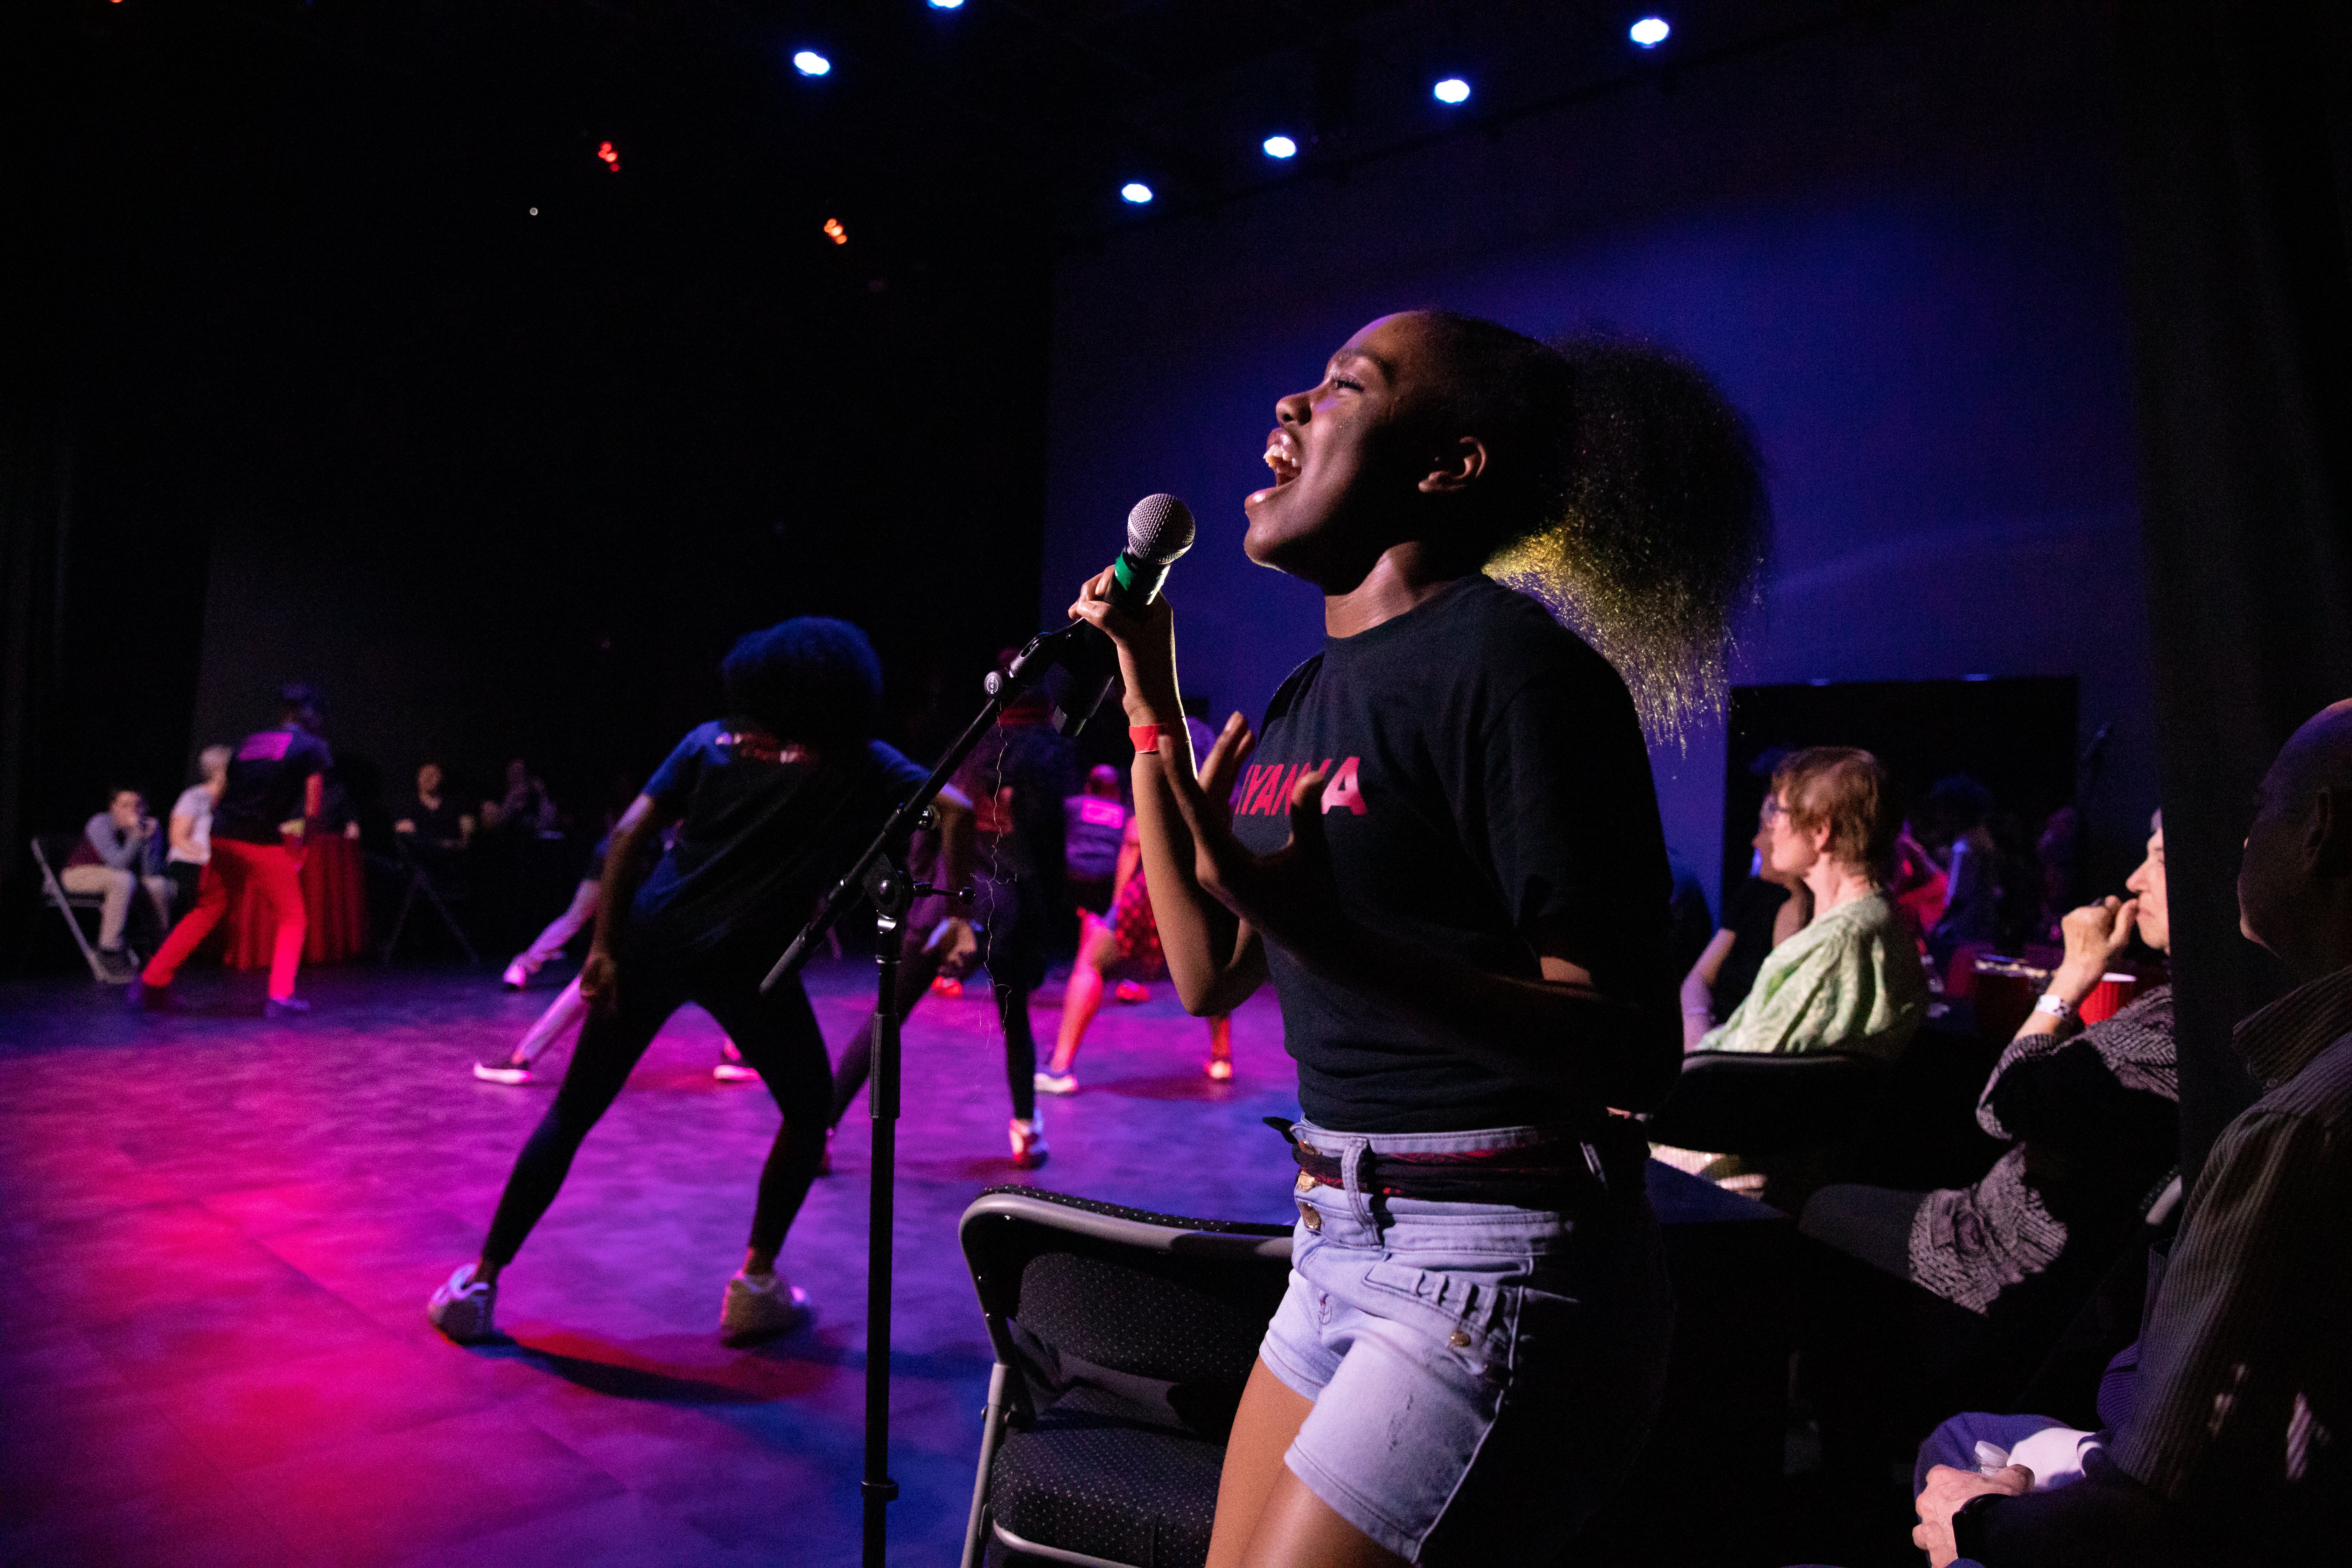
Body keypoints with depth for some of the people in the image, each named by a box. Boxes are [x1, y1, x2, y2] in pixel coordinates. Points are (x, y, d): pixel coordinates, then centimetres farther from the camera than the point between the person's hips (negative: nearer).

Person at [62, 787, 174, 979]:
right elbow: (119, 864, -34)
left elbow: (149, 873, -17)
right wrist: (136, 836, -44)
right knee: (124, 880, -34)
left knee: (162, 884, -16)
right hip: (80, 874, -6)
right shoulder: (100, 825, -24)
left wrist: (148, 839, -28)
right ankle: (109, 952, -31)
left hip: (117, 878, 6)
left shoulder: (148, 826, -10)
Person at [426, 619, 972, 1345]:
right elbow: (954, 810, -8)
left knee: (571, 1113, 14)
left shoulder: (712, 740, 12)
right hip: (750, 958, -3)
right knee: (808, 1110, 19)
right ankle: (756, 1286, 16)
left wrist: (604, 944, 0)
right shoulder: (860, 766, 5)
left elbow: (631, 833, 2)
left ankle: (479, 1284, 20)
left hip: (653, 935, 3)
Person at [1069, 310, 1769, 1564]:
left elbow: (1637, 1052, -20)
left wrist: (1332, 945, -33)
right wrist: (1149, 700, 11)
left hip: (1499, 1269, -8)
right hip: (1342, 1245, 8)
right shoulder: (1311, 694, 9)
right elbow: (1208, 971, 11)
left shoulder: (1508, 664, -16)